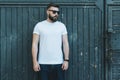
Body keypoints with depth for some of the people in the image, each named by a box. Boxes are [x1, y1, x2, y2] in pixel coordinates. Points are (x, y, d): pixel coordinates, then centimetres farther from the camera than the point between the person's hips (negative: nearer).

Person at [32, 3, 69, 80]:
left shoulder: (62, 26, 5)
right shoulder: (39, 26, 0)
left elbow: (65, 43, 4)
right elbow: (35, 44, -3)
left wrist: (66, 60, -4)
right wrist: (35, 61, -9)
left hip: (59, 63, 2)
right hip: (43, 63, -1)